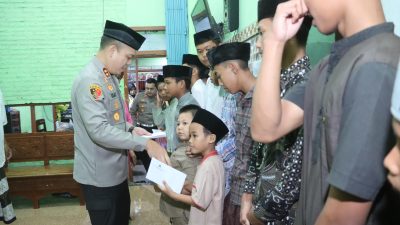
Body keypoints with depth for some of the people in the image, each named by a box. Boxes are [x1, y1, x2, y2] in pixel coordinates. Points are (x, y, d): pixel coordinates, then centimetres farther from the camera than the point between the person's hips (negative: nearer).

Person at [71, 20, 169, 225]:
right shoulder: (89, 80, -23)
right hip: (99, 175, -9)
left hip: (115, 170, 9)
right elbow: (99, 130, -31)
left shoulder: (109, 77, 9)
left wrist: (130, 129, 4)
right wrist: (145, 143, -29)